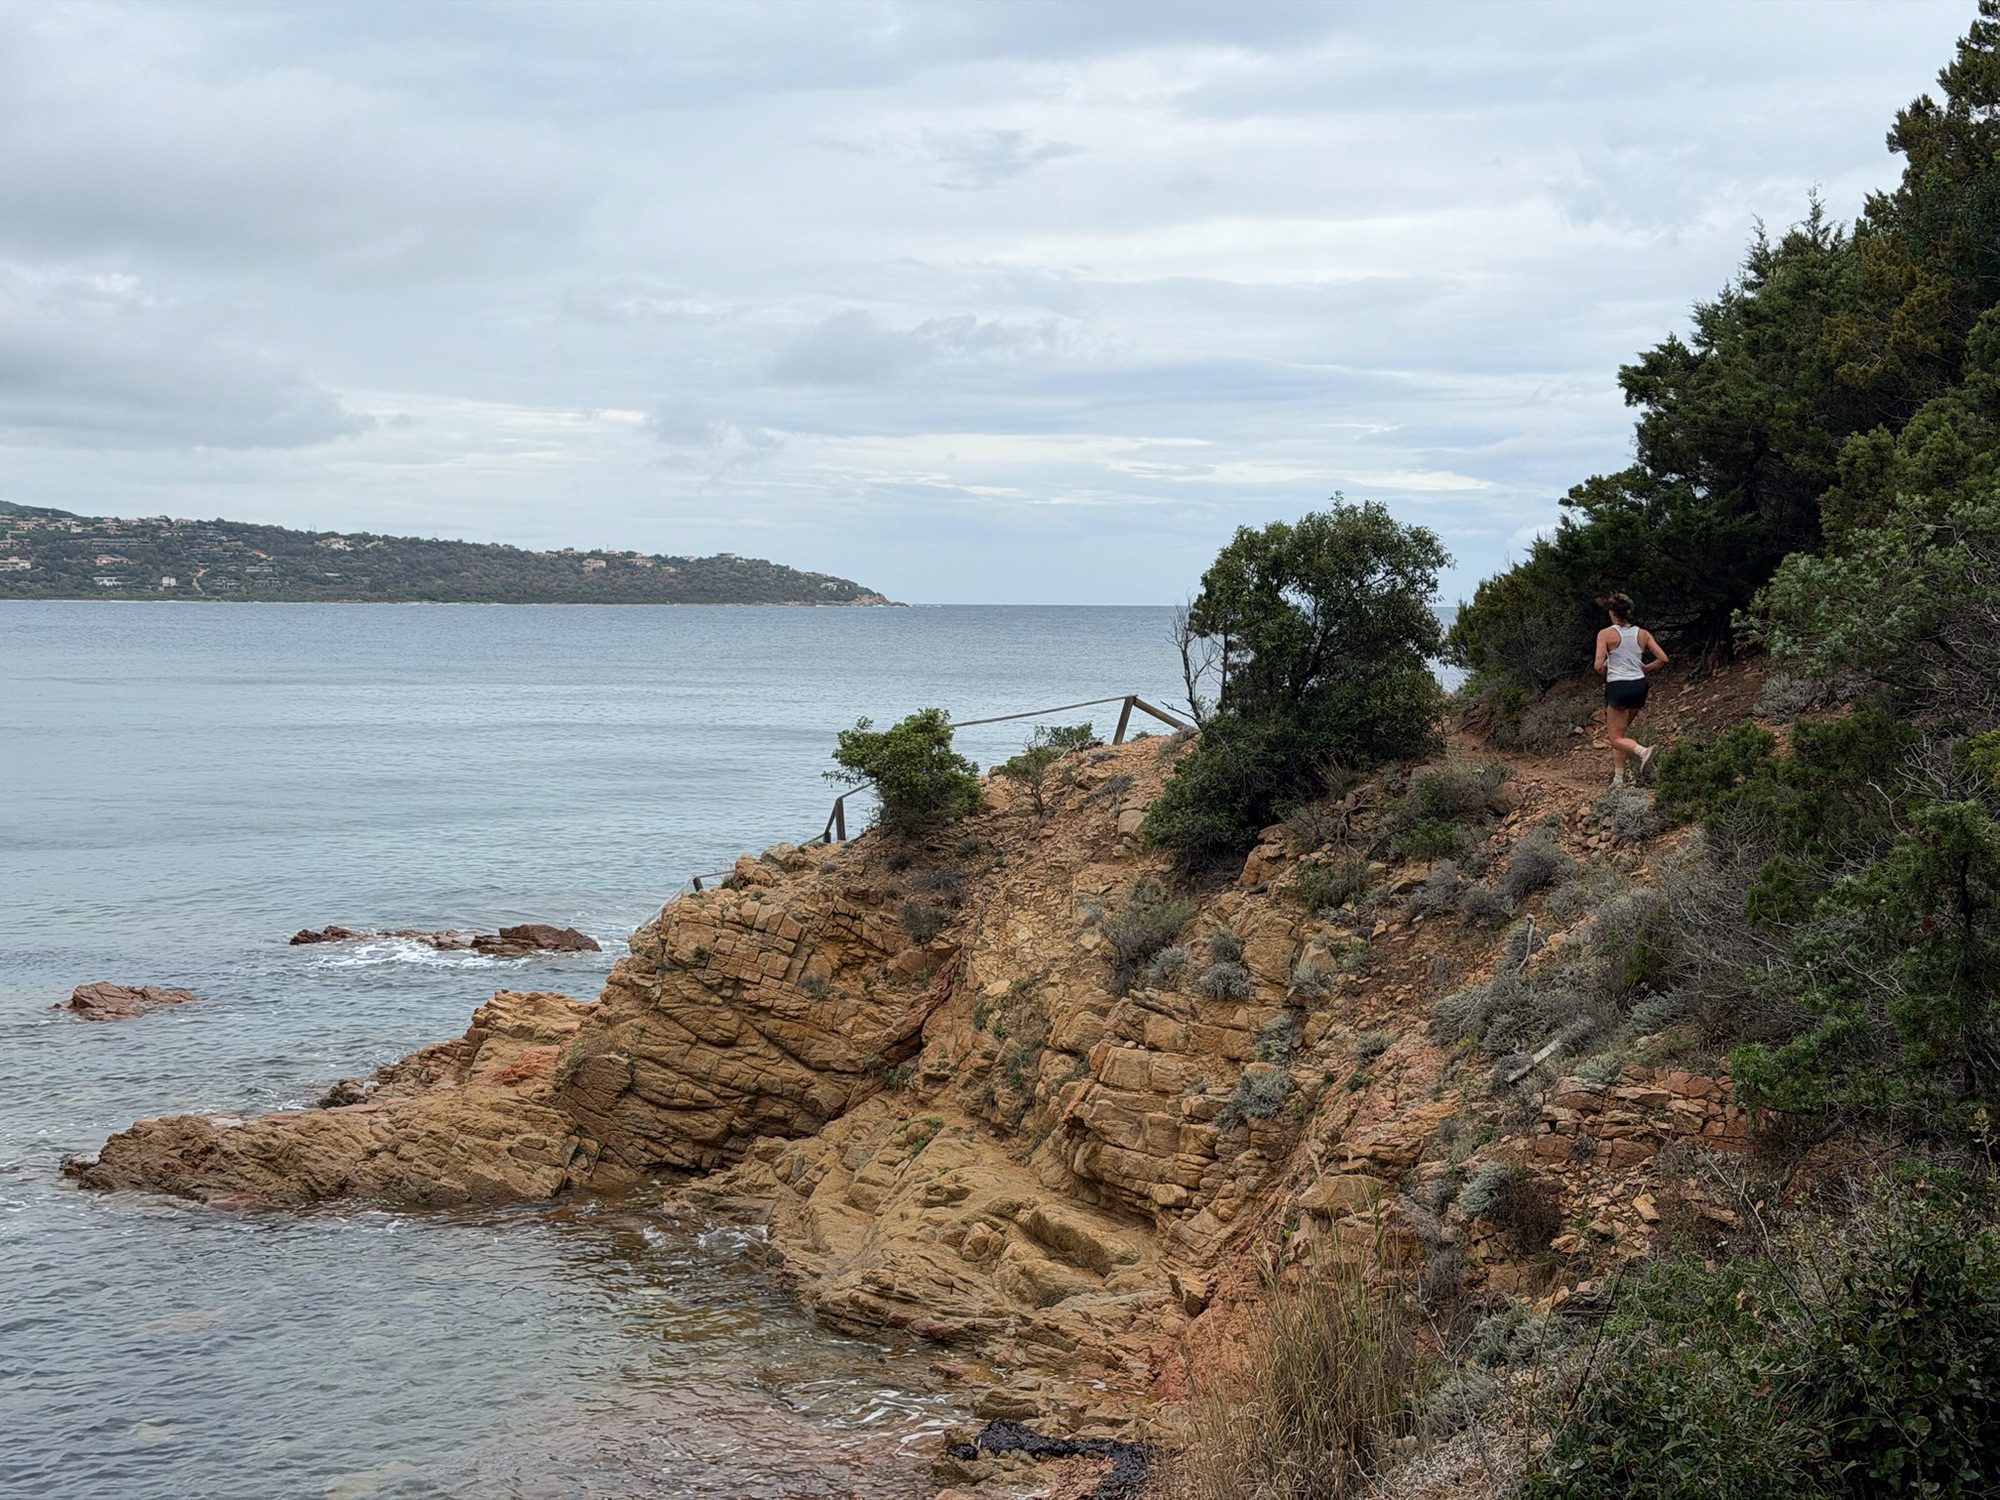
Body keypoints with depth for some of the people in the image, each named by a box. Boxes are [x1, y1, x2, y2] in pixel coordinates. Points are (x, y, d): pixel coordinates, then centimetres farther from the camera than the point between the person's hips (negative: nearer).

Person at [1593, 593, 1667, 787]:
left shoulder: (1606, 634, -7)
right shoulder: (1642, 634, 5)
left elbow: (1599, 666, -13)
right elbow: (1663, 659, 2)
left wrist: (1605, 674, 8)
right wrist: (1643, 669, 15)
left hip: (1618, 687, -5)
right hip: (1639, 686, 5)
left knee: (1616, 738, 1)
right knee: (1618, 732, 19)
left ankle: (1643, 751, -28)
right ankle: (1618, 776, 14)